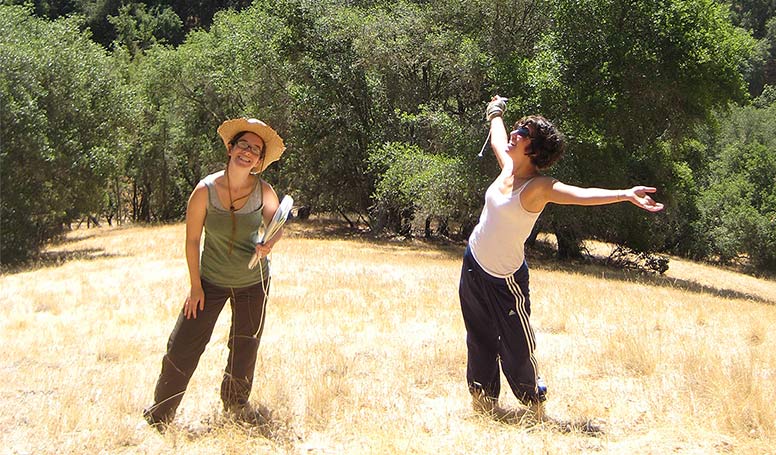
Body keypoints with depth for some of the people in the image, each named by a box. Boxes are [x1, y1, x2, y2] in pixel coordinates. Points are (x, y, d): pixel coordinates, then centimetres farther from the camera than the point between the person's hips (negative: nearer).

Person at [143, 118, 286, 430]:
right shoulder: (205, 190, -19)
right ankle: (160, 414, 14)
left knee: (245, 348, 14)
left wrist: (269, 243, -47)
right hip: (212, 281, -2)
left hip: (253, 283, 2)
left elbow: (275, 226, -23)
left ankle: (236, 404, 39)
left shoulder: (264, 191, -14)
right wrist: (195, 286, -9)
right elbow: (192, 240, -12)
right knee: (183, 346, -2)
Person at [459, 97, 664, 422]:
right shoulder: (508, 167, -1)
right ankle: (483, 401, 32)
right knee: (479, 341, 17)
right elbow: (497, 139, 22)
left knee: (517, 346, -4)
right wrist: (495, 112, 41)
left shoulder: (539, 187, -21)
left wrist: (626, 194, -52)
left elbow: (581, 194, -37)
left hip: (504, 277, -7)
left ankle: (534, 407, 14)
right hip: (473, 264, 7)